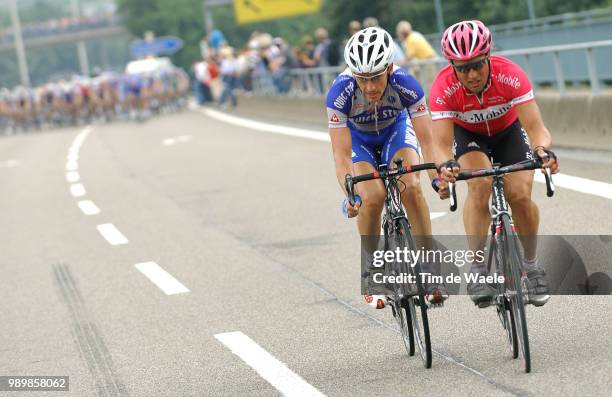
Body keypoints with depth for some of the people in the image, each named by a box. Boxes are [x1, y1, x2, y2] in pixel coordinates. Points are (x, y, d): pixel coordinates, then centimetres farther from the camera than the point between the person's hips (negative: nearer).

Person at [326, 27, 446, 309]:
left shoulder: (405, 84, -34)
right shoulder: (340, 92, -36)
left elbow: (426, 140, -34)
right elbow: (342, 155, -37)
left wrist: (437, 177, -50)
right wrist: (350, 195, -51)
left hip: (395, 128, 1)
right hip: (357, 136, 0)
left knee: (411, 188, -25)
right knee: (372, 197, -24)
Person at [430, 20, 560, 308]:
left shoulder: (510, 75, -35)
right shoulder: (443, 88, -34)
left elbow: (535, 127, -38)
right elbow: (442, 144, -37)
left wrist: (542, 150, -60)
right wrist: (447, 165, -60)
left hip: (508, 131, 1)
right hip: (467, 134, 0)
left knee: (520, 195, -17)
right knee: (480, 185, -28)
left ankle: (531, 264, 7)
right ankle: (477, 269, -19)